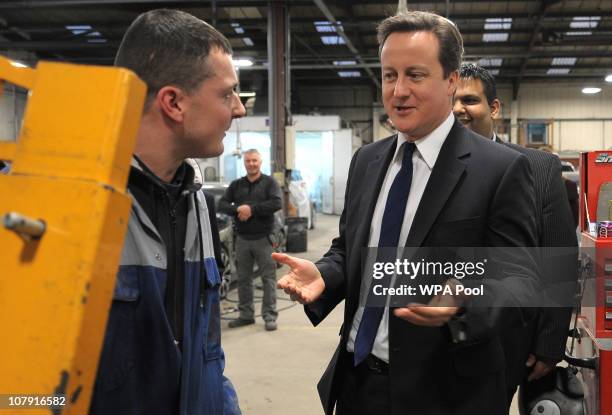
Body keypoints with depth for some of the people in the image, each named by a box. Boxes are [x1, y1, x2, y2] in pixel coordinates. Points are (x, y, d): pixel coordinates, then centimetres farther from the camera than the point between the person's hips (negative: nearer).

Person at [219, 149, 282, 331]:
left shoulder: (269, 182, 1)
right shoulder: (236, 185, 13)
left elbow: (277, 203, -14)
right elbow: (222, 204, 6)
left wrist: (252, 209, -17)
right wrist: (237, 209, -14)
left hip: (263, 238, -4)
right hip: (242, 239, 4)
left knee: (268, 278, -2)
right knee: (243, 278, 10)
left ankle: (269, 316, 4)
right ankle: (246, 314, 21)